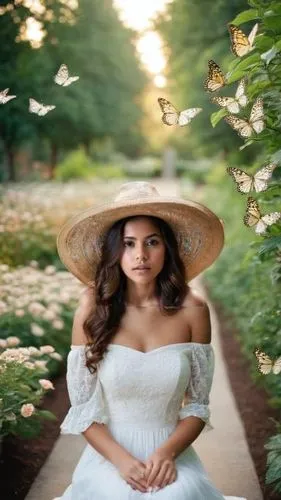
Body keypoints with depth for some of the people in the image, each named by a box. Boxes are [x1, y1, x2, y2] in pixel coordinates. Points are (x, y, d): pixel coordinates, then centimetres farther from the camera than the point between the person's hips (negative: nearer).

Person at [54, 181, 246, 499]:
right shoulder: (93, 309, -7)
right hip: (109, 456, 0)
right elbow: (81, 407, -3)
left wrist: (166, 453, -14)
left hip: (171, 454, 1)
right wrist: (122, 460, -16)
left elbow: (198, 406, 2)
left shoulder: (192, 310, -5)